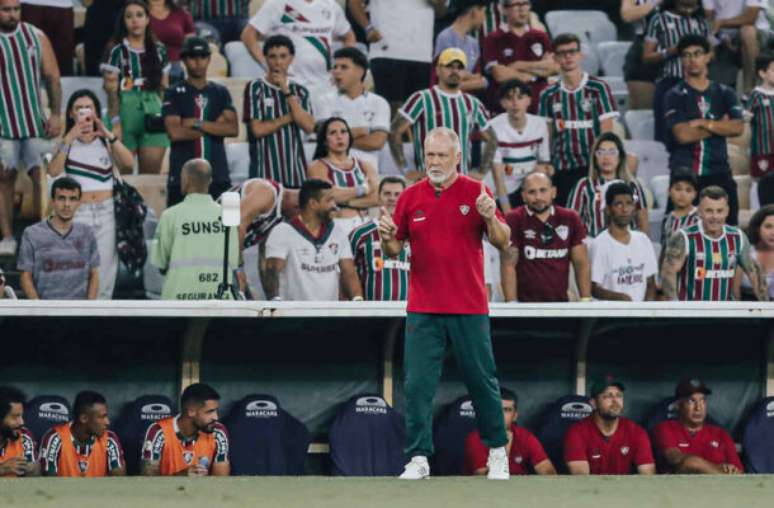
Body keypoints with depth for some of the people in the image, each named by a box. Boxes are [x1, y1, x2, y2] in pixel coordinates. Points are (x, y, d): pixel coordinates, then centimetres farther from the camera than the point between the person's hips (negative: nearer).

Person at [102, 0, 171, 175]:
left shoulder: (159, 51, 12)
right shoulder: (117, 52, 1)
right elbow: (112, 90, -4)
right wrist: (115, 122, -12)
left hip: (153, 113, 3)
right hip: (126, 112, -3)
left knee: (152, 173, 0)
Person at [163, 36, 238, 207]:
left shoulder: (220, 93, 13)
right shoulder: (174, 94, 4)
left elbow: (233, 129, -1)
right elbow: (174, 132, -9)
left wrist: (197, 124, -9)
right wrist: (214, 126, -4)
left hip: (217, 175, 3)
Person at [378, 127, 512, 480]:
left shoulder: (476, 192, 1)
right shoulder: (411, 197, 7)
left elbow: (503, 242, -1)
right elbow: (394, 250, 10)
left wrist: (490, 218, -21)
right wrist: (387, 236, -12)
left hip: (469, 308, -2)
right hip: (423, 309, 2)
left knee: (482, 381, 5)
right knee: (417, 384, -4)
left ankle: (497, 451, 20)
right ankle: (418, 458, -1)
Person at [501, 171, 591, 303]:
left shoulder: (569, 219, 8)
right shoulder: (514, 220, -4)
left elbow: (581, 263, 10)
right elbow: (508, 266, -7)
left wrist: (586, 300, 1)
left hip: (561, 302, 4)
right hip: (526, 305, -4)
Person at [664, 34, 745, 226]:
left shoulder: (724, 94, 12)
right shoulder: (675, 96, 2)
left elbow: (738, 128, -3)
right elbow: (682, 134, -12)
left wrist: (703, 123, -10)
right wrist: (720, 126, -3)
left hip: (719, 173, 3)